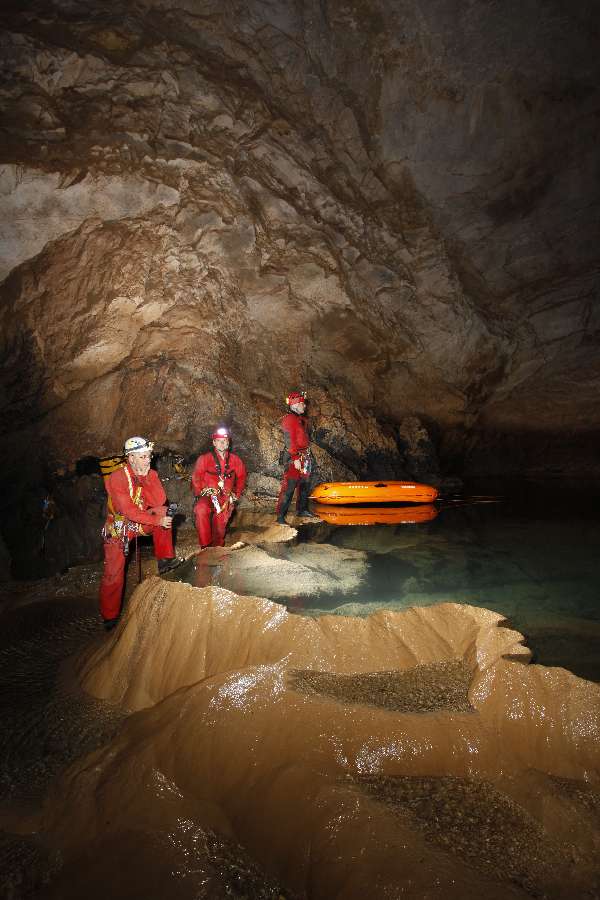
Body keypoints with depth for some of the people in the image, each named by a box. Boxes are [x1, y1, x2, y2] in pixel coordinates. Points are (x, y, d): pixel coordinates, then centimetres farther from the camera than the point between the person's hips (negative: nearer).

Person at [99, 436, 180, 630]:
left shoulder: (151, 474, -8)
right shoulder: (117, 478, -24)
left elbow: (159, 501, -20)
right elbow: (129, 511, -29)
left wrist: (145, 478, -26)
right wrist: (157, 521, -31)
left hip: (142, 521, 4)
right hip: (119, 527, -4)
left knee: (164, 512, -21)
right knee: (114, 574, -4)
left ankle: (165, 560, -10)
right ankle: (110, 618, 12)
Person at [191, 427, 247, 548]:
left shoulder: (235, 460, 12)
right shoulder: (204, 459, 5)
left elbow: (241, 478, 19)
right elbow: (196, 478, 6)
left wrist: (236, 494, 11)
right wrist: (200, 494, -4)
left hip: (226, 497, 2)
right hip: (208, 495, -2)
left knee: (222, 515, -23)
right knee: (200, 509, -33)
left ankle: (217, 546, -4)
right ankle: (205, 546, -25)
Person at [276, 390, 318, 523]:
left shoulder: (303, 420, 17)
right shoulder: (289, 419, -12)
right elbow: (290, 441, -19)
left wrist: (308, 456, 21)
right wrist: (296, 458, -23)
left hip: (304, 457, 10)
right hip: (294, 458, -10)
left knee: (305, 484, 18)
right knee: (289, 486, -11)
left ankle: (302, 509, 34)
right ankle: (280, 516, -9)